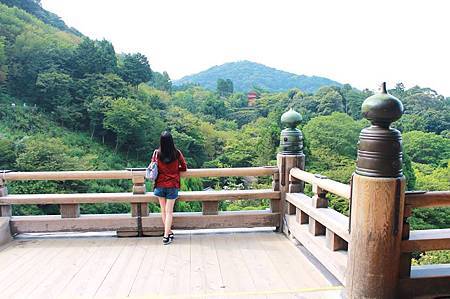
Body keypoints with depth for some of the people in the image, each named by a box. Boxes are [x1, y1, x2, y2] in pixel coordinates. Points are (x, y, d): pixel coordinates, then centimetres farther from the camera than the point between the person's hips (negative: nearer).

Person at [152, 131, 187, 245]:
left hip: (160, 185, 1)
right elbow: (184, 168, 1)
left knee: (163, 210, 16)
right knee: (169, 211, 3)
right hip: (172, 186, -1)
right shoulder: (177, 153, -9)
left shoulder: (157, 153, -8)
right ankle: (166, 236, 2)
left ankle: (169, 232, 24)